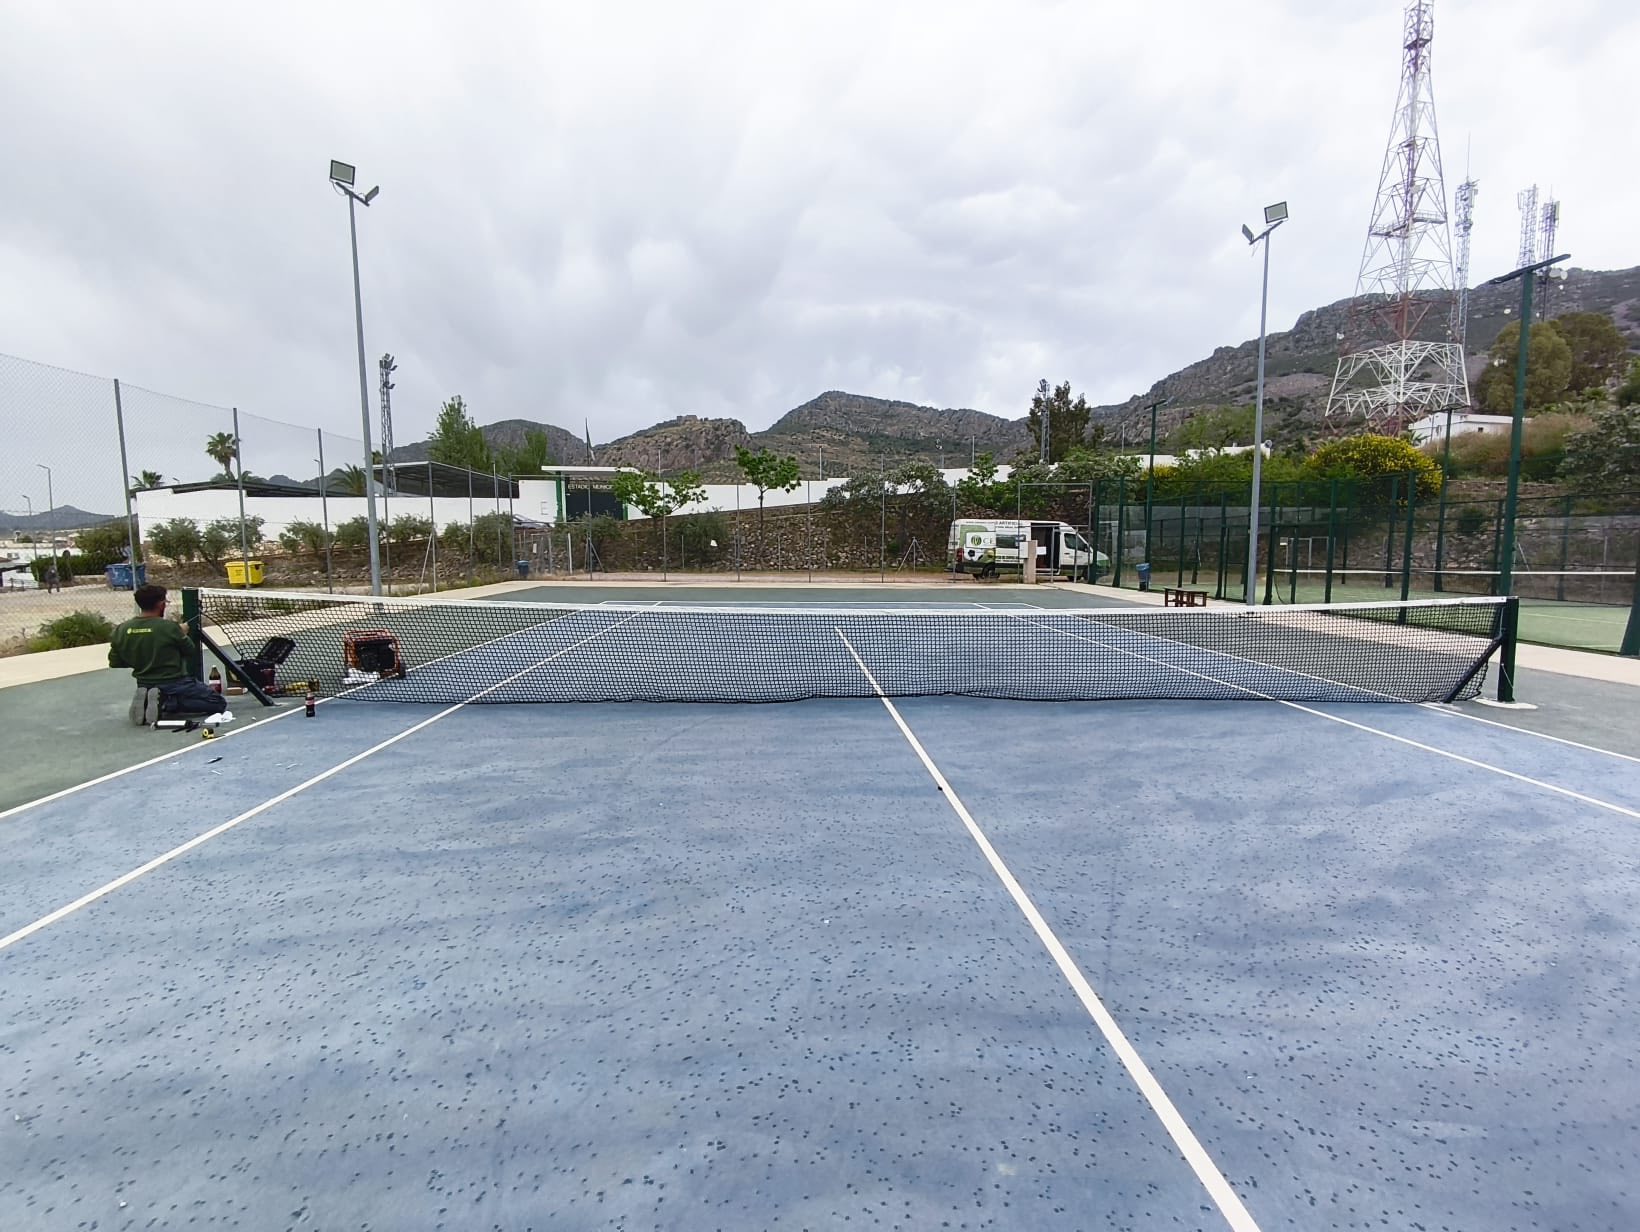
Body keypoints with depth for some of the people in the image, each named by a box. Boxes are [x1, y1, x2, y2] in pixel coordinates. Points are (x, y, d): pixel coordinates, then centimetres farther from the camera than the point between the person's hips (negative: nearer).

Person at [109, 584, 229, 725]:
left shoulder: (122, 630, -2)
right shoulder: (169, 626, -18)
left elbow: (115, 663, 5)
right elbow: (190, 652, -4)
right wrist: (183, 634, 14)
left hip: (145, 685, 6)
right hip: (174, 683, -6)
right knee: (219, 703, 1)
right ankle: (169, 703, -13)